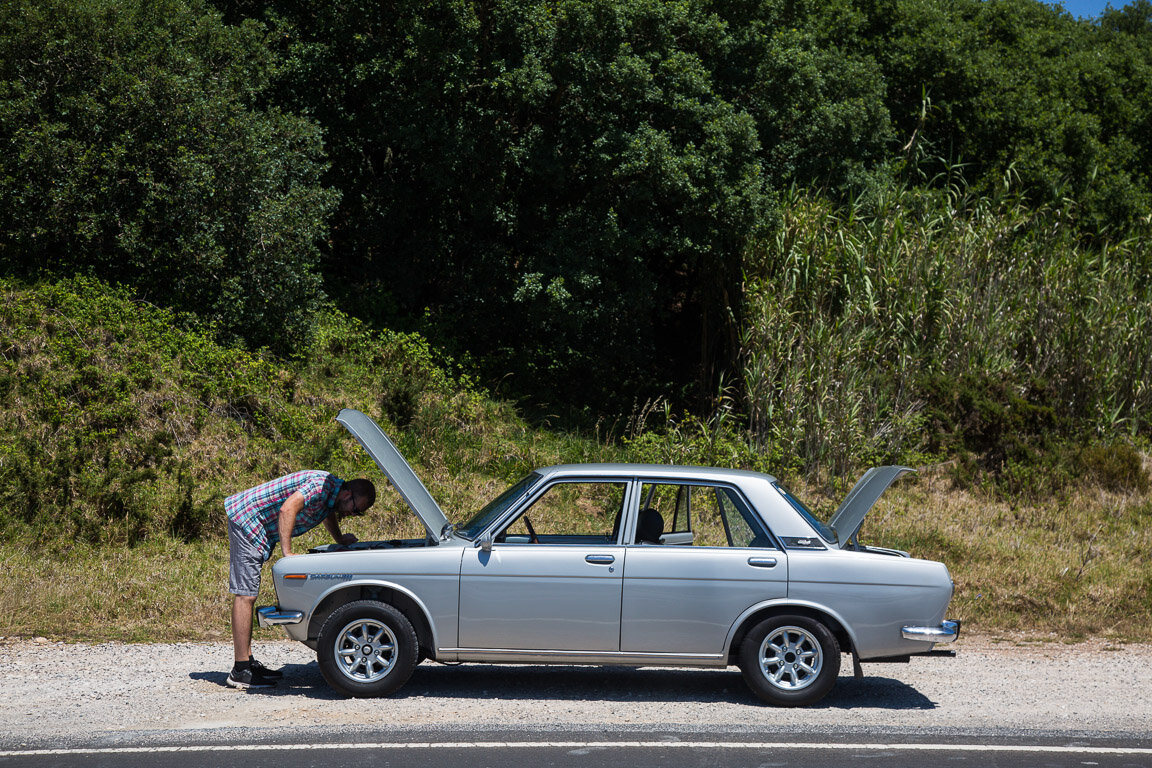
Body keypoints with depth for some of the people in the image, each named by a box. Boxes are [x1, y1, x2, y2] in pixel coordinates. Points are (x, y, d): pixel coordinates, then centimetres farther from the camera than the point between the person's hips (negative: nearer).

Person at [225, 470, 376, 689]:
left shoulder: (332, 493, 8)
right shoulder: (321, 485, -22)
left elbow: (328, 513, 32)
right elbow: (287, 509, -30)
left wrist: (340, 539, 28)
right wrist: (287, 553, -28)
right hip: (246, 517, -11)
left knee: (247, 593, 12)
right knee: (245, 594, -11)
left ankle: (248, 662, 18)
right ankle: (240, 671, -11)